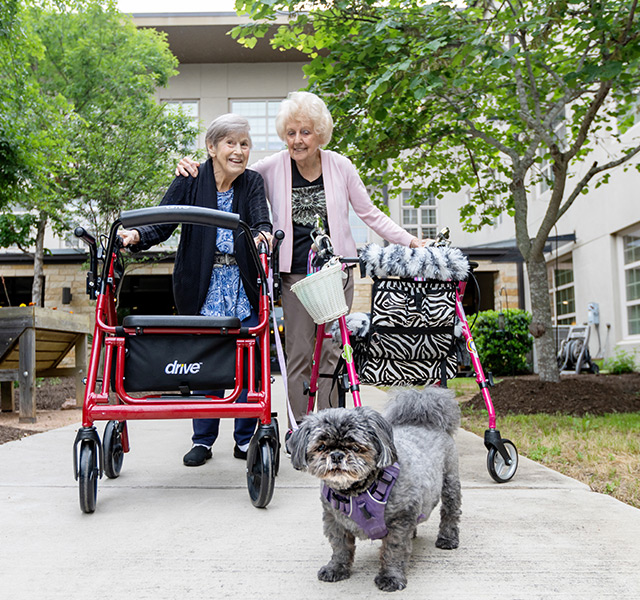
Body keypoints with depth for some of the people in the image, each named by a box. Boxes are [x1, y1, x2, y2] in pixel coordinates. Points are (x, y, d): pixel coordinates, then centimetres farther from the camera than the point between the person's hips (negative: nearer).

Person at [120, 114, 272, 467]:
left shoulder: (252, 183, 4)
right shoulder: (189, 182, 0)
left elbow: (261, 220, -12)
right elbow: (162, 223, -6)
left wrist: (263, 233, -35)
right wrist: (137, 236, -27)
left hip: (244, 286, 1)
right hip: (202, 287, -1)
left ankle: (245, 439, 16)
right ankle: (203, 440, 16)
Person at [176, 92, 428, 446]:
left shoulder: (340, 166, 2)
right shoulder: (272, 168, -2)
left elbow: (370, 214, 8)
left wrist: (411, 242, 3)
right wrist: (193, 170, -15)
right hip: (295, 273, -1)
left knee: (331, 351, 4)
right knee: (298, 352, -1)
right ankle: (298, 427, 10)